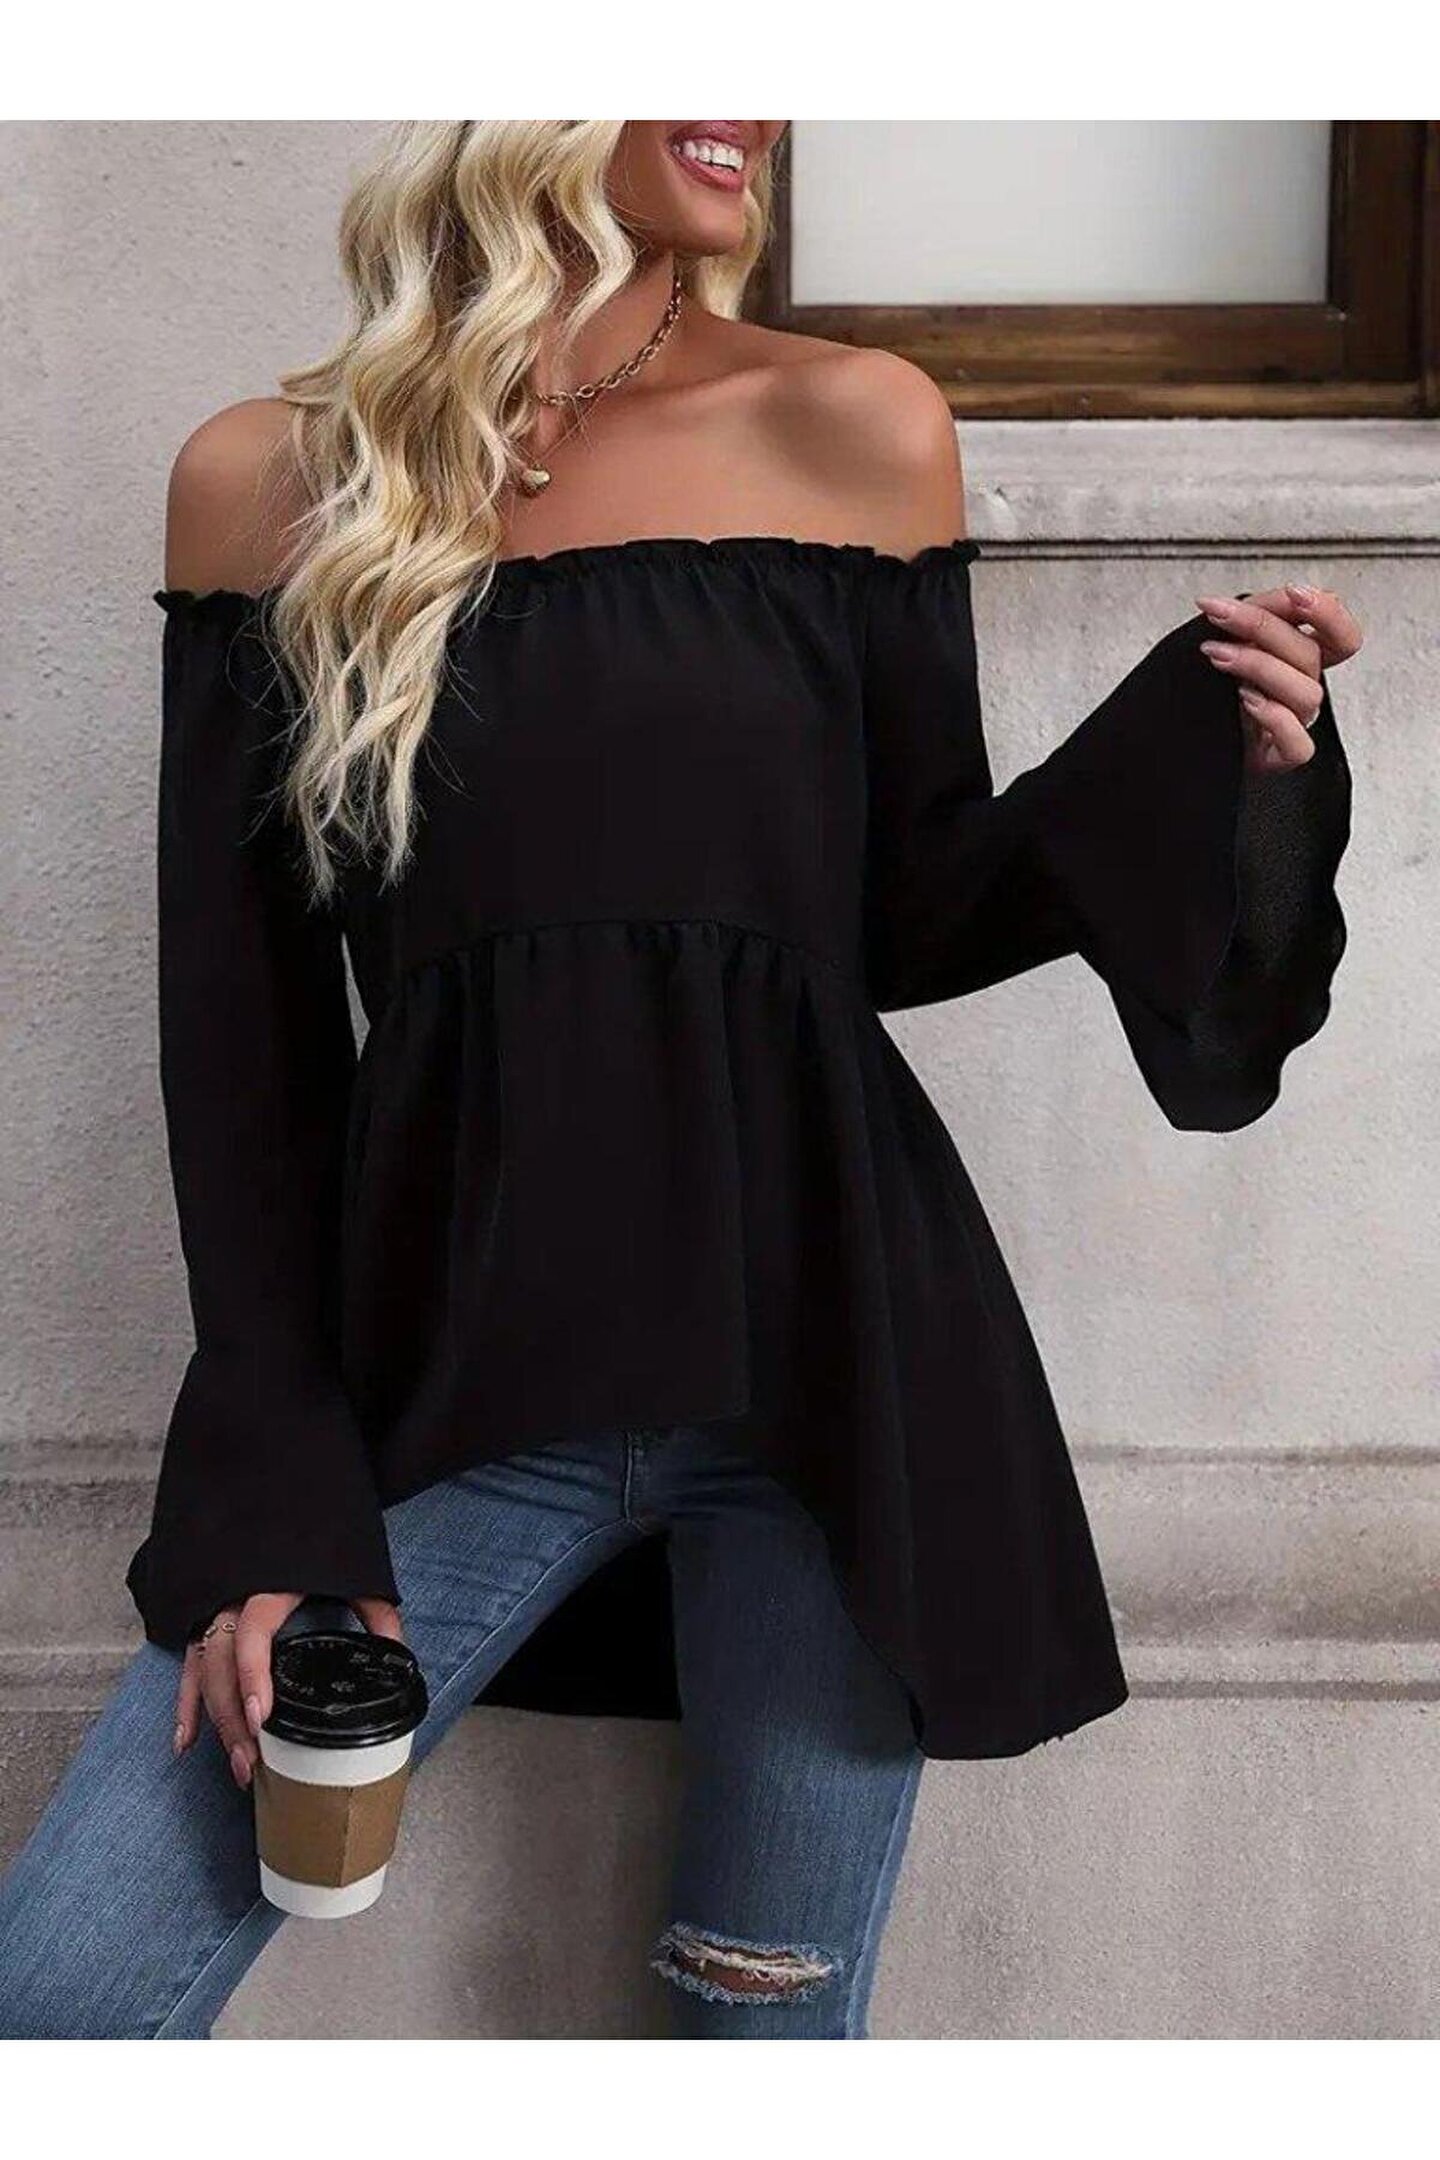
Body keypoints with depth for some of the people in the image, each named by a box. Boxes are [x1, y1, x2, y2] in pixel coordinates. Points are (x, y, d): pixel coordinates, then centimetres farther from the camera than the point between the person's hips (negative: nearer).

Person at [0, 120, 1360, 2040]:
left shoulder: (857, 432, 1)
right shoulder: (264, 486, 1)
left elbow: (910, 927, 6)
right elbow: (240, 1032, 2)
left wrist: (1193, 752, -11)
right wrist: (275, 1491, -2)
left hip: (828, 1345, 0)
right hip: (456, 1367, 0)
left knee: (769, 2015, 7)